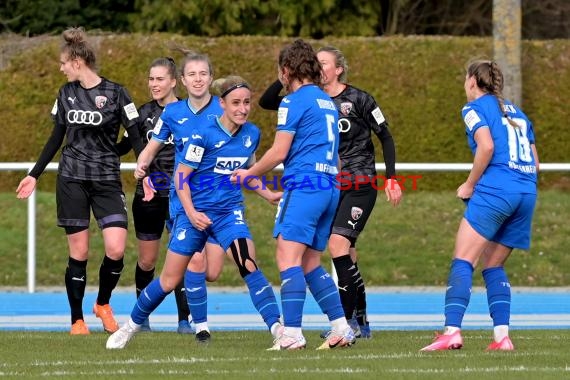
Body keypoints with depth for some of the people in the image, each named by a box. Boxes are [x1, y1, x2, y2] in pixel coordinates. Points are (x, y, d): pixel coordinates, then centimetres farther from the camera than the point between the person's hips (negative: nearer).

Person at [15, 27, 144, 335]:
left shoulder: (115, 93, -5)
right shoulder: (67, 93, 7)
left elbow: (135, 137, -4)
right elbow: (56, 138, 16)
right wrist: (34, 175, 16)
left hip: (107, 180, -3)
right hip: (71, 180, 3)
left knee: (116, 249, -14)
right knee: (78, 252, 0)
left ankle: (103, 304, 12)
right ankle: (77, 321, 8)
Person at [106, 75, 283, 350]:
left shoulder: (252, 134, 2)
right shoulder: (203, 134, -15)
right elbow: (181, 176, -11)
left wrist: (268, 195, 12)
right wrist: (191, 213, -20)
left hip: (229, 211, 3)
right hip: (193, 211, -3)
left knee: (248, 263, -20)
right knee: (170, 280, 1)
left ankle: (278, 329, -23)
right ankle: (130, 327, 22)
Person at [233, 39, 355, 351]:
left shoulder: (295, 101, -5)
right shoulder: (327, 102, 21)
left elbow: (279, 152, -9)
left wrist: (248, 173, 6)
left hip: (304, 184, -9)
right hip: (330, 187, 9)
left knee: (288, 257, -13)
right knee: (310, 264, 13)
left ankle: (292, 334, -22)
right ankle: (341, 329, 7)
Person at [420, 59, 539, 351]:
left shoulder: (475, 108, 4)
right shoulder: (516, 113, 24)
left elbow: (486, 146, -12)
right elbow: (534, 161, 20)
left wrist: (470, 185, -3)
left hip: (495, 190, -7)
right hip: (527, 193, 7)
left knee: (463, 261, -10)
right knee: (493, 266, 14)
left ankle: (452, 331, -25)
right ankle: (502, 336, 1)